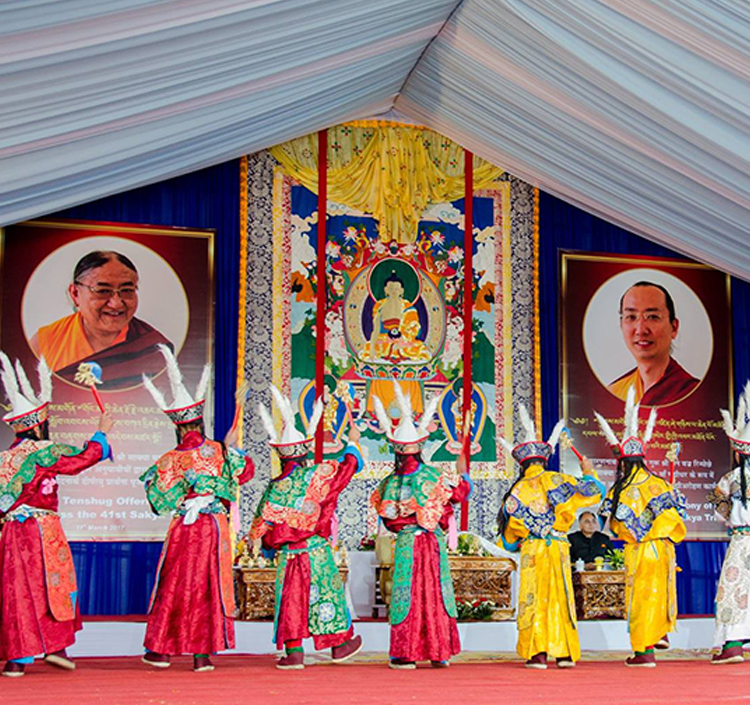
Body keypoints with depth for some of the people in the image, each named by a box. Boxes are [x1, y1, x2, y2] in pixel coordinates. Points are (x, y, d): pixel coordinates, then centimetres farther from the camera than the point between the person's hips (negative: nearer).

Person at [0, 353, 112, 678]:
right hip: (42, 529, -6)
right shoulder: (44, 452, -10)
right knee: (53, 584, 7)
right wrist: (101, 432, 8)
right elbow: (85, 457, -4)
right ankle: (55, 646, 9)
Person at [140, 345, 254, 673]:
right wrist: (231, 448, 11)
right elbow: (244, 472, 4)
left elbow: (159, 500, -2)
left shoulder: (170, 461, -6)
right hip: (215, 527, 1)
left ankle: (162, 648, 16)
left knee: (174, 586, 9)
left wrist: (150, 477, 13)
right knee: (209, 586, 5)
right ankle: (203, 653, 6)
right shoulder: (217, 451, -3)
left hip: (184, 530, -1)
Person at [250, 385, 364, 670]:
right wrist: (353, 443, 26)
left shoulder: (275, 489, -5)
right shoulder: (319, 475, -7)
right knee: (327, 593, 9)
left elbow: (261, 525, 2)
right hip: (317, 548, 0)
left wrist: (256, 540, 21)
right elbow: (350, 464, 8)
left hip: (287, 553, 0)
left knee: (290, 599, 4)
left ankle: (293, 652, 2)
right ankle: (340, 644, 21)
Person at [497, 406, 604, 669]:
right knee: (560, 597, 7)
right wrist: (589, 474, 20)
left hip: (532, 549, -1)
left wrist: (514, 543, 19)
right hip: (558, 547, 1)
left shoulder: (518, 490, 1)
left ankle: (537, 653, -5)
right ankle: (564, 652, 6)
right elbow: (593, 493, 2)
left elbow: (511, 524, 1)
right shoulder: (556, 480, 1)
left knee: (533, 598, 2)